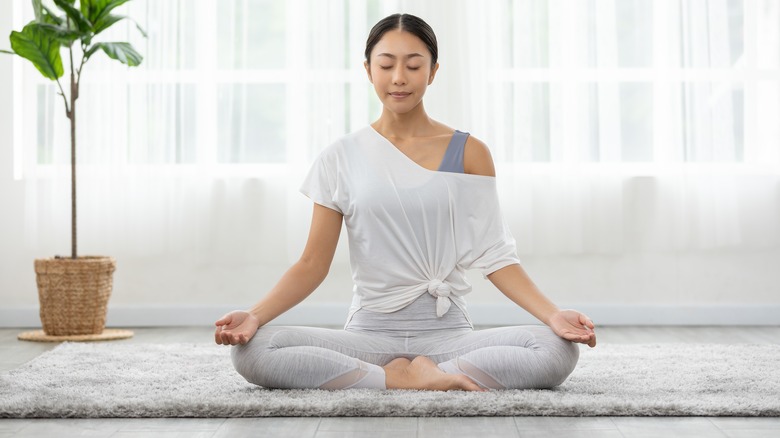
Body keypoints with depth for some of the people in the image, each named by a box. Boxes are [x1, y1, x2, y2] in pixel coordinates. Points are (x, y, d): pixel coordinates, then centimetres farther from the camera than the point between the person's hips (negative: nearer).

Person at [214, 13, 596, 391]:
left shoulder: (469, 154, 4)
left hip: (447, 330, 0)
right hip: (369, 331, 0)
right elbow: (313, 264, 3)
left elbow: (494, 256, 2)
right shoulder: (340, 159, 5)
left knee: (559, 351, -27)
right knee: (250, 351, -26)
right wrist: (254, 315, -14)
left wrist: (552, 315, -13)